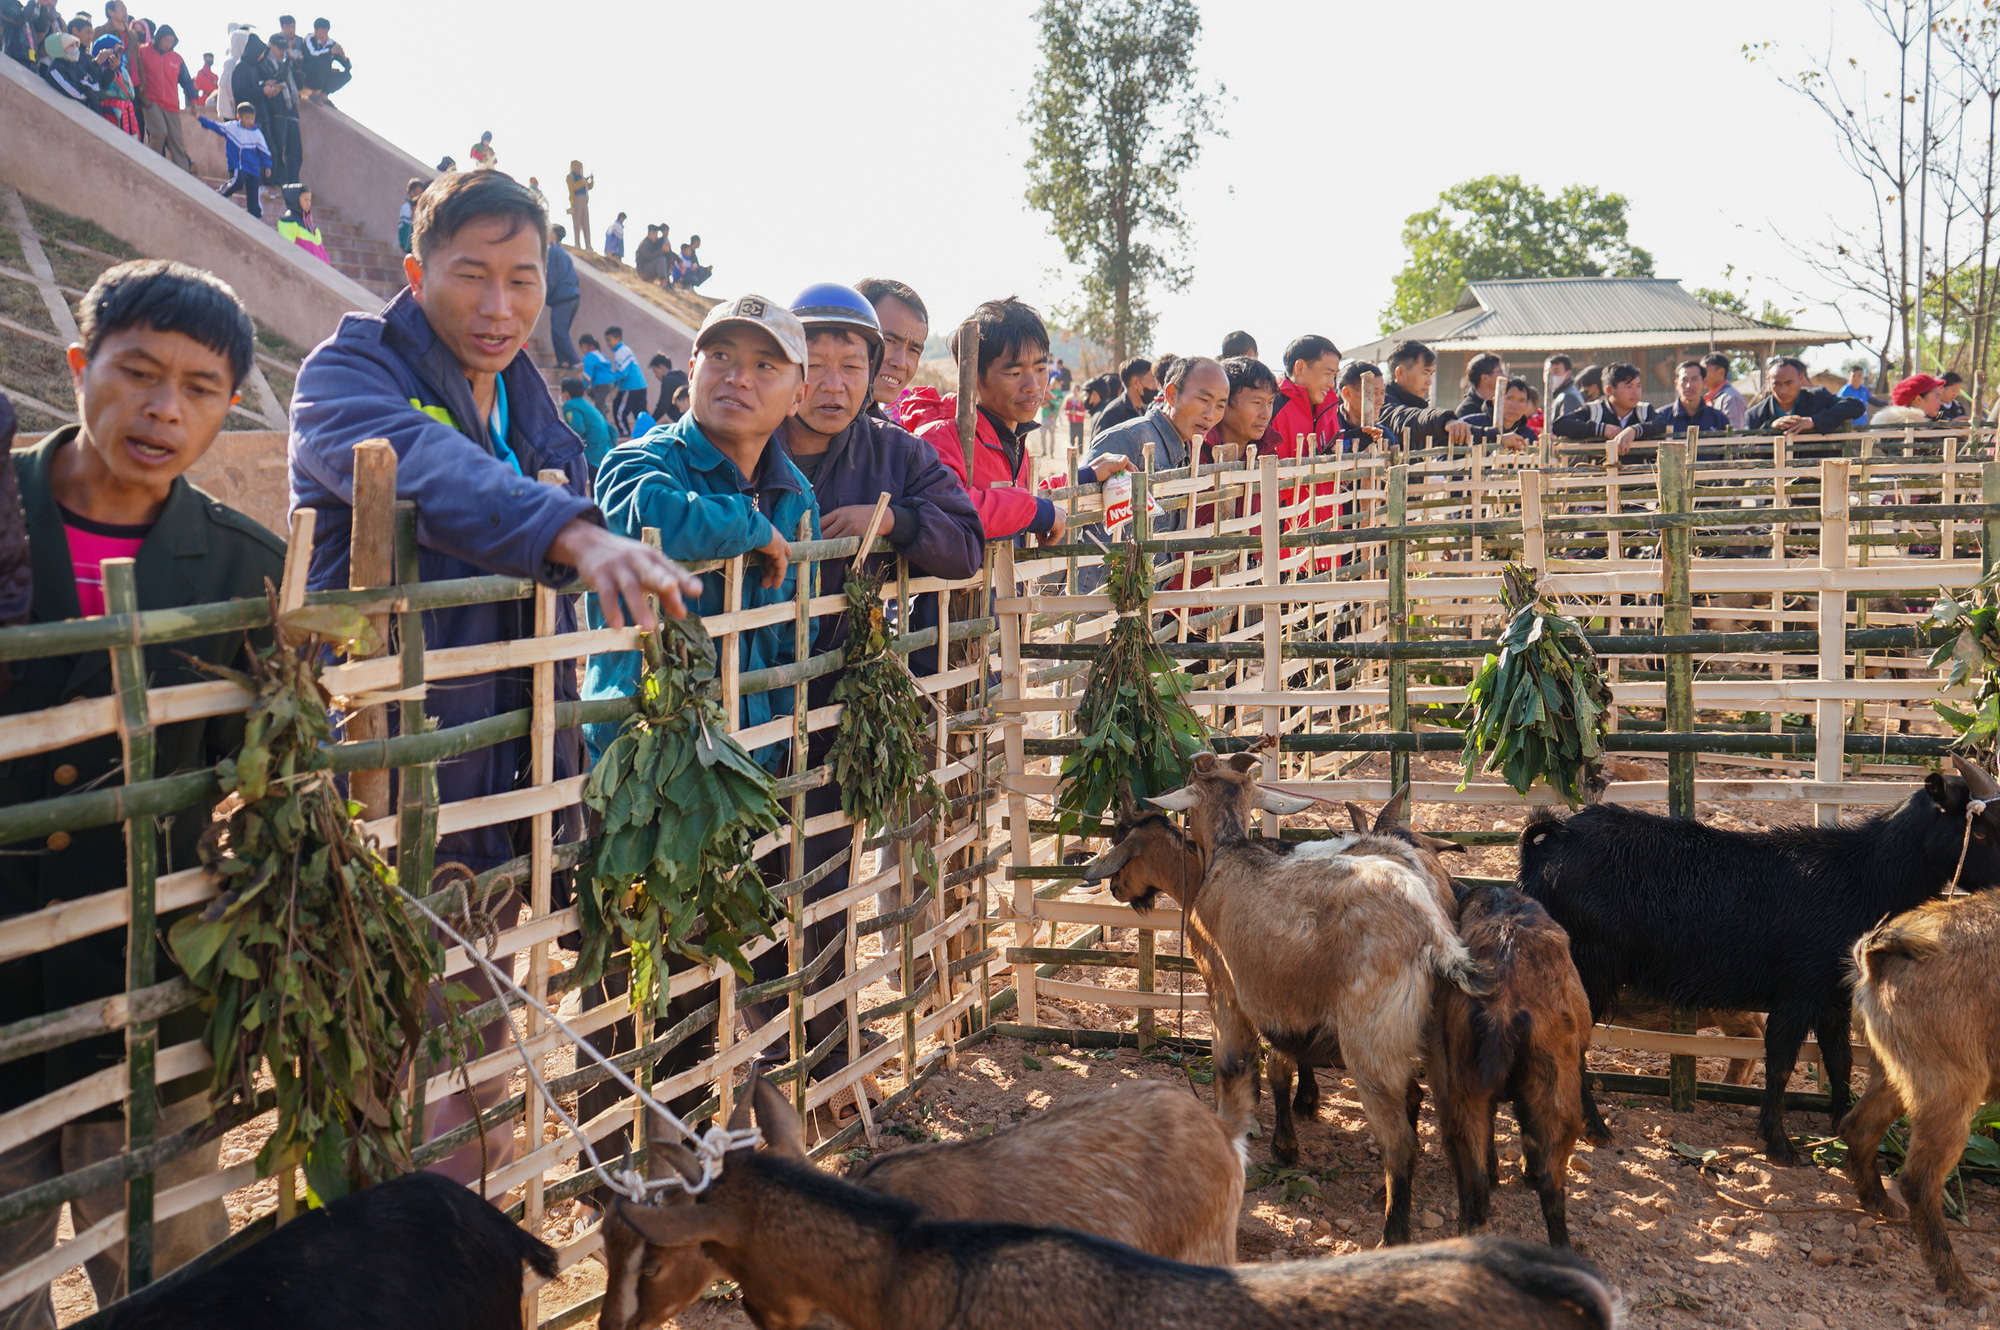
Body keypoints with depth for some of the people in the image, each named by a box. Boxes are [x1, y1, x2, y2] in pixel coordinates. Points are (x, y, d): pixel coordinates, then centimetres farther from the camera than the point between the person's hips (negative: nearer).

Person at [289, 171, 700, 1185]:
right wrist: (573, 533, -47)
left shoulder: (532, 406, 15)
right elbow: (427, 470, -32)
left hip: (506, 783, 7)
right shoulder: (349, 372, -8)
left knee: (479, 1026, 17)